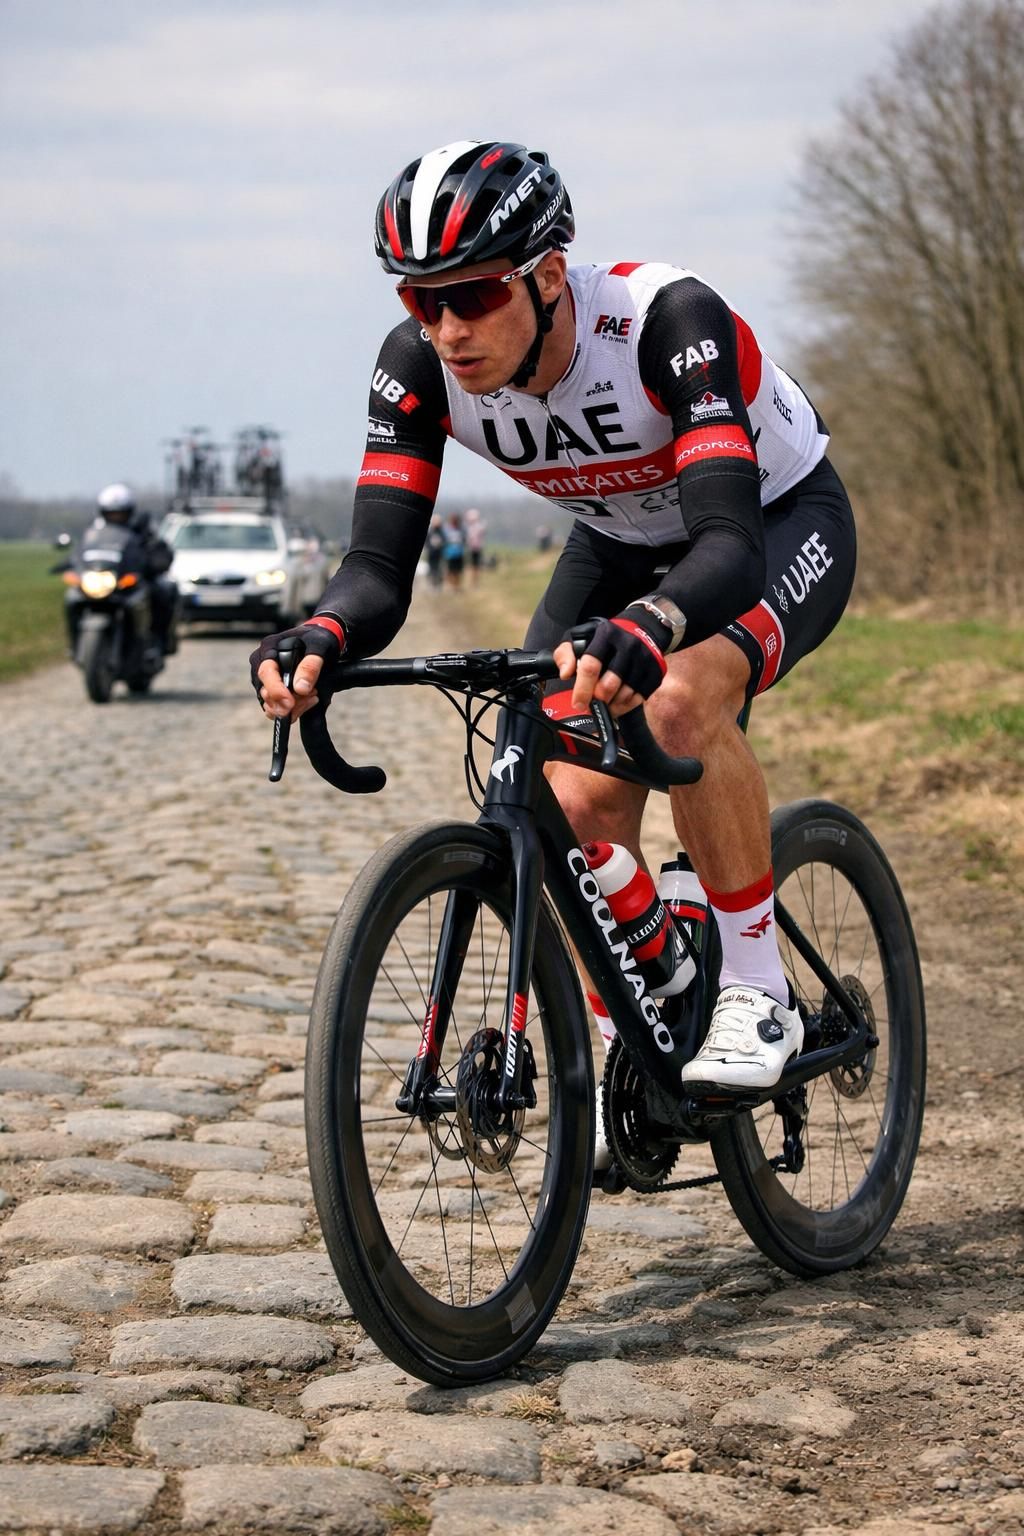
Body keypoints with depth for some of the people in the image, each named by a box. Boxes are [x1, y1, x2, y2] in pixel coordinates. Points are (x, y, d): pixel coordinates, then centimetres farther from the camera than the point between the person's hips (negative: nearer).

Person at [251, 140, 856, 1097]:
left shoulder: (669, 320, -37)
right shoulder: (419, 366, -23)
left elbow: (730, 542, -47)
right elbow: (379, 563, -26)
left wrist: (643, 629, -68)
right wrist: (319, 638, -50)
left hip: (777, 522, -5)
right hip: (623, 544, 5)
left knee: (678, 698, -35)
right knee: (578, 802, -13)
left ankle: (757, 993, -17)